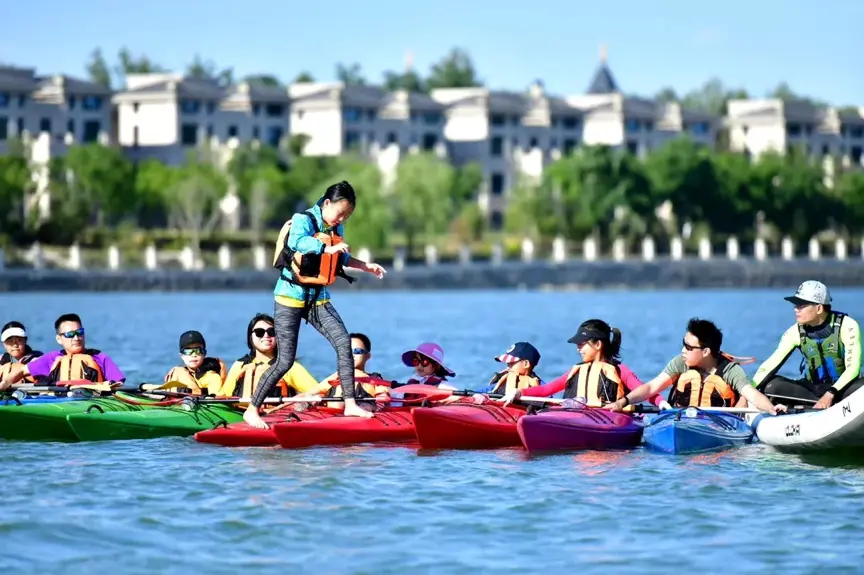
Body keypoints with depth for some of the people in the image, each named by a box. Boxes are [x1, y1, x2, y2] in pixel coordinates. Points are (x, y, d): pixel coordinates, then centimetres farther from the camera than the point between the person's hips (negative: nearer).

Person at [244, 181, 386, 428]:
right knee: (285, 361, -8)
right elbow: (296, 241, -36)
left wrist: (367, 267, 20)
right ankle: (252, 410, 5)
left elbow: (342, 259, 29)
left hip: (318, 300, 7)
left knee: (343, 342, -13)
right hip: (291, 297, -7)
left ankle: (350, 405, -11)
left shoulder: (336, 230, 10)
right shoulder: (303, 220, -13)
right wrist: (328, 248, -45)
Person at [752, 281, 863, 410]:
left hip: (843, 388, -4)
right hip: (813, 388, 4)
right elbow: (770, 365, -8)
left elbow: (852, 368, -19)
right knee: (771, 385, -21)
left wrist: (830, 394, -31)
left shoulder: (847, 326, -15)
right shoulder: (796, 332, -5)